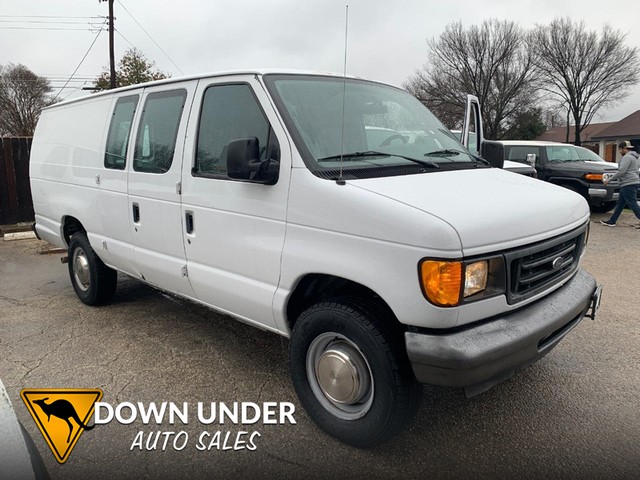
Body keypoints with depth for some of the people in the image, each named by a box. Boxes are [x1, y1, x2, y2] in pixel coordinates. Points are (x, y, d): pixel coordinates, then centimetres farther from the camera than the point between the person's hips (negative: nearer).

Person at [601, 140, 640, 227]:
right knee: (620, 203, 12)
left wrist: (609, 180, -14)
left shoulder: (627, 157, -14)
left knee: (633, 204, -9)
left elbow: (621, 171, -20)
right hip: (632, 183, 11)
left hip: (629, 184, -11)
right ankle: (612, 221, 16)